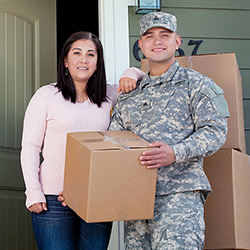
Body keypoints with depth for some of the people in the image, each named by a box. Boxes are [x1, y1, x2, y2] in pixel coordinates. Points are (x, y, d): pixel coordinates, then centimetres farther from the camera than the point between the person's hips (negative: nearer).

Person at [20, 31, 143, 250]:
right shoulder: (46, 96, 1)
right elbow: (30, 147, 0)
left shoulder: (108, 95, 10)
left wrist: (130, 77, 0)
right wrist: (33, 192, -9)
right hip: (53, 199, -3)